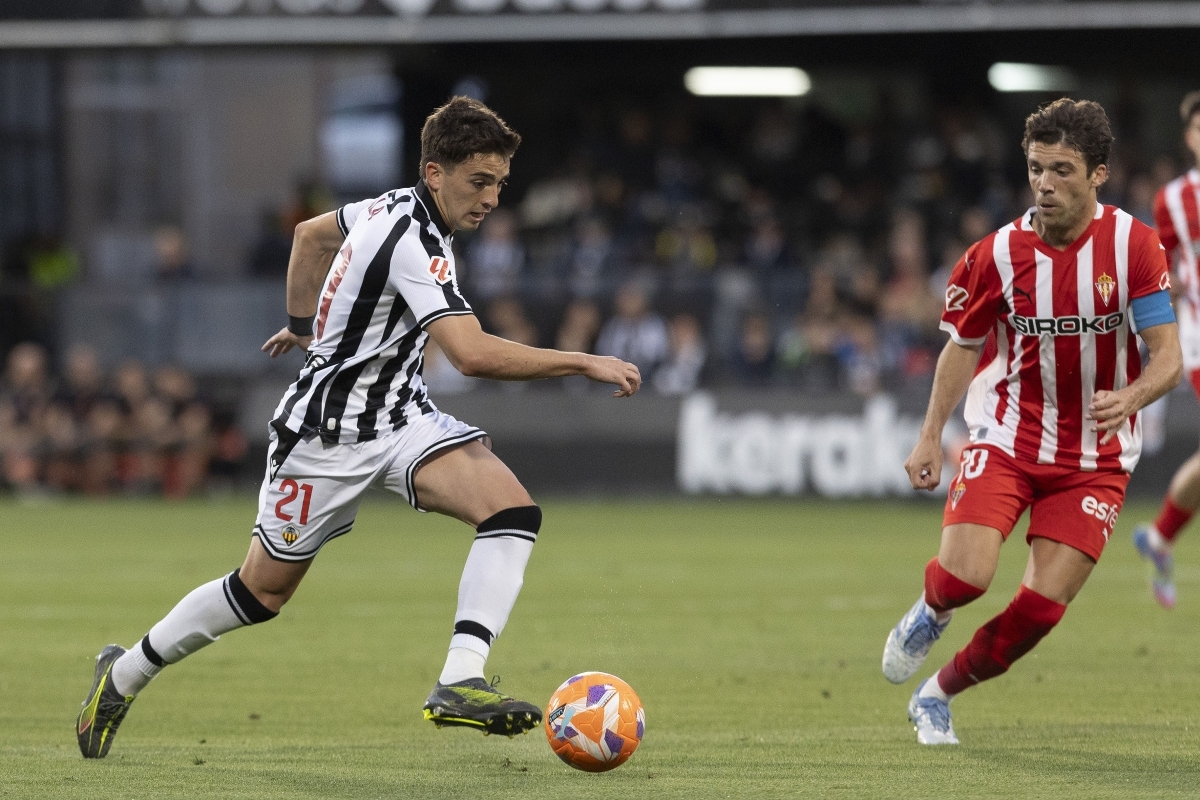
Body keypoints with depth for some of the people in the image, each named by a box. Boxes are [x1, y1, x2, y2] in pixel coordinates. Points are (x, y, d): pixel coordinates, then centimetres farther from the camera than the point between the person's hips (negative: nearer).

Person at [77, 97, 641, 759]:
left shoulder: (399, 208, 3)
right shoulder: (413, 241, -26)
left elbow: (312, 233, 22)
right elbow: (473, 355, -37)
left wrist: (302, 324, 36)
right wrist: (585, 364, -31)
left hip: (401, 418, 8)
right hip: (331, 431, -8)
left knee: (513, 510, -18)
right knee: (263, 591, 7)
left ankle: (460, 681, -25)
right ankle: (125, 673, 30)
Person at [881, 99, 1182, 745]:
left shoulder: (1133, 244, -11)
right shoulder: (997, 254, -7)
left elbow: (1167, 357, -11)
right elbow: (963, 346, 9)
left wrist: (1131, 397, -32)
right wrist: (930, 437, 4)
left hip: (1095, 459, 0)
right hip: (1006, 439, 0)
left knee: (1041, 607, -7)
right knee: (964, 576, -21)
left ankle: (938, 695, 17)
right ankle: (929, 614, 18)